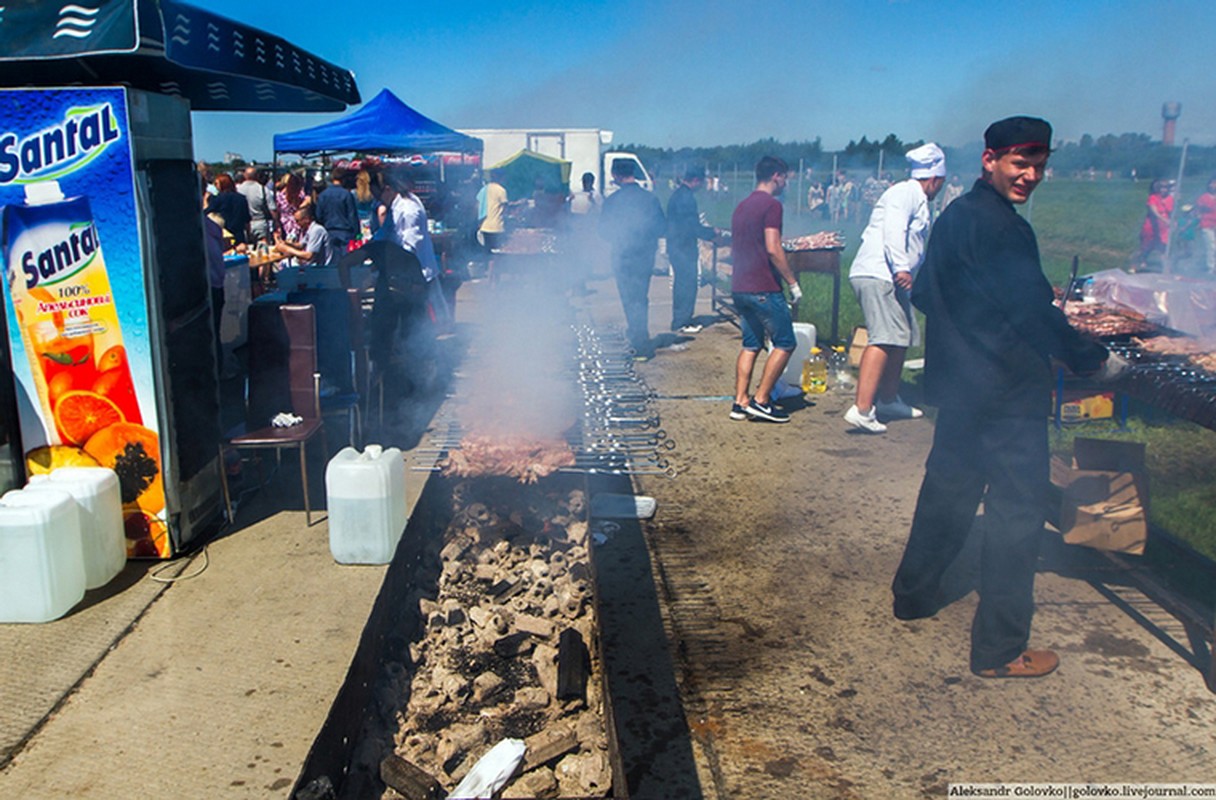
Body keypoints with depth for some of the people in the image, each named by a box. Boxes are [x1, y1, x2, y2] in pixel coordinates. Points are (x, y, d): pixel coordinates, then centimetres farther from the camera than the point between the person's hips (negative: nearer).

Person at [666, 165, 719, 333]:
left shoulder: (676, 195, 14)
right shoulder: (686, 198, -18)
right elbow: (693, 227, -19)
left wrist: (707, 231, 19)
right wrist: (712, 233, -5)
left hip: (676, 246, 10)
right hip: (684, 248, -10)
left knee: (682, 284, 16)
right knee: (688, 284, -5)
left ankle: (680, 321, 22)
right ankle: (682, 322, -1)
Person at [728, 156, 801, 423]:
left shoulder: (741, 206, 17)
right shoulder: (771, 204, -10)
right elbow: (773, 249, -18)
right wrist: (793, 283, -12)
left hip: (739, 288, 9)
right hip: (764, 288, -9)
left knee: (751, 344, 13)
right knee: (785, 343, 0)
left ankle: (740, 402, 9)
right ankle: (761, 400, -3)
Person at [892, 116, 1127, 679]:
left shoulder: (954, 216, 11)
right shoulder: (1000, 227, -18)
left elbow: (923, 294, 20)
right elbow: (1034, 312, -21)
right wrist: (1094, 361, -10)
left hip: (958, 387, 10)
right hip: (1006, 396, -10)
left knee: (948, 490, 22)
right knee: (1016, 516, 0)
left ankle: (914, 593, 36)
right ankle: (999, 650, 9)